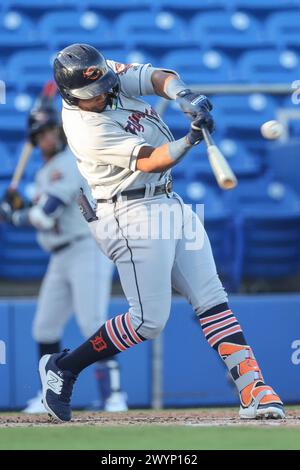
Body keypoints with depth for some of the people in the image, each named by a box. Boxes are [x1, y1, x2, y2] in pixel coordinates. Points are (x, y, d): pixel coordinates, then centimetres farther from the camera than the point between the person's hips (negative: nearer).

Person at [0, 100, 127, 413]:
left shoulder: (68, 164, -13)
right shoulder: (45, 173, 18)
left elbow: (44, 216, -20)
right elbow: (42, 218, 20)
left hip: (88, 250, -10)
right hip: (61, 258, 10)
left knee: (92, 323, -18)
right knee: (45, 328, 10)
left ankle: (113, 395, -19)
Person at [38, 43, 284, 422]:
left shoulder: (110, 75, 1)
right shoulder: (85, 128, -21)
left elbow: (158, 78, -6)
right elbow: (150, 162, -24)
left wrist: (183, 95, -27)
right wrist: (192, 138, -37)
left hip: (170, 204, 8)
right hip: (133, 216, -8)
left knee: (212, 301, 1)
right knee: (148, 320, -7)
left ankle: (252, 390, -3)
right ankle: (62, 369, 8)